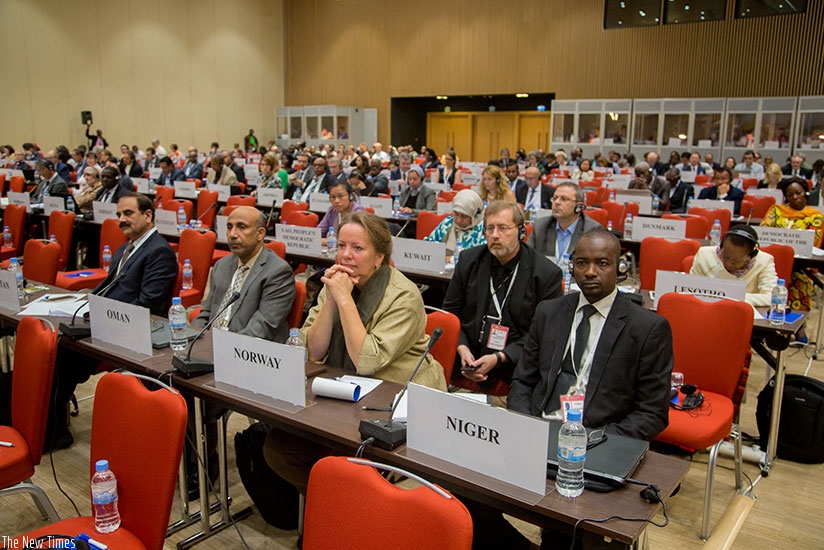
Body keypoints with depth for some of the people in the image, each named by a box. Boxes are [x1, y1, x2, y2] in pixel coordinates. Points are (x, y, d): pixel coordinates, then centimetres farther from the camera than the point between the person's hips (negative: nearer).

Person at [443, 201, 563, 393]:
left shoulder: (547, 273, -5)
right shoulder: (469, 260, 6)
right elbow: (451, 311, 13)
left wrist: (499, 358, -14)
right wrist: (462, 348, -6)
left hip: (515, 369, -2)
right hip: (468, 360, 3)